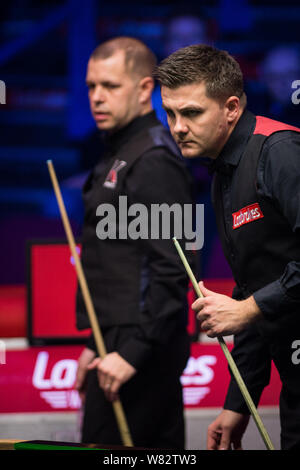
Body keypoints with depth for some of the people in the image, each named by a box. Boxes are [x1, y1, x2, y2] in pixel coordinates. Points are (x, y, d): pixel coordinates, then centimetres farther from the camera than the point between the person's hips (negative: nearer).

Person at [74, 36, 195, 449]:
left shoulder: (155, 162, -13)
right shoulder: (120, 155, 19)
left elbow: (170, 272, -20)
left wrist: (132, 352, -23)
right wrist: (97, 344, 21)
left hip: (138, 354, -10)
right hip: (118, 345, 10)